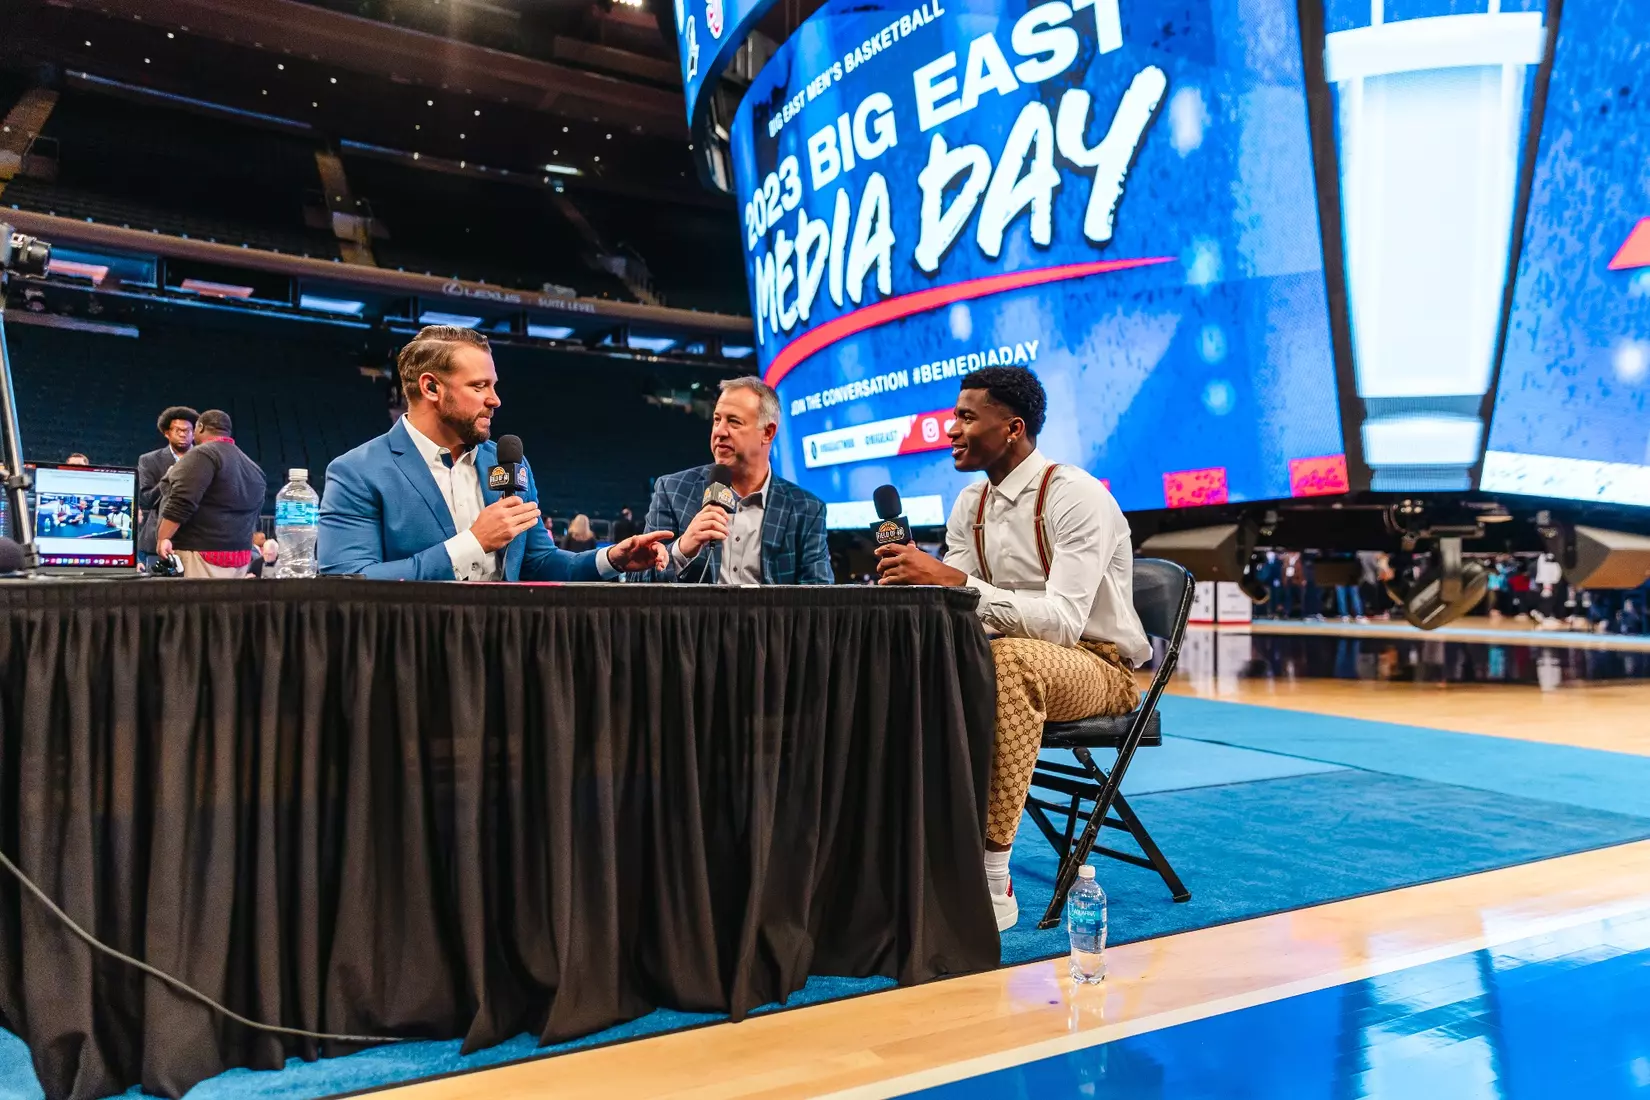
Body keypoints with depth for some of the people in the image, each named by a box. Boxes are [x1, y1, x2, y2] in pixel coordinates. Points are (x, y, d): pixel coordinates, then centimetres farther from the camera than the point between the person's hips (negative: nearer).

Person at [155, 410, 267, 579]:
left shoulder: (203, 455, -9)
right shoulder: (253, 468, 18)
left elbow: (182, 501, -18)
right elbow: (253, 514, 21)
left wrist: (164, 537, -17)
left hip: (200, 554, -9)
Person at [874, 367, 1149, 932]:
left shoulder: (1077, 497, -16)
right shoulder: (970, 505, 6)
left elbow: (1062, 622, -27)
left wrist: (955, 581, -34)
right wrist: (916, 583, -22)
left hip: (1098, 666, -7)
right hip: (1008, 661, 7)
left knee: (1010, 658, -39)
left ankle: (992, 878, -32)